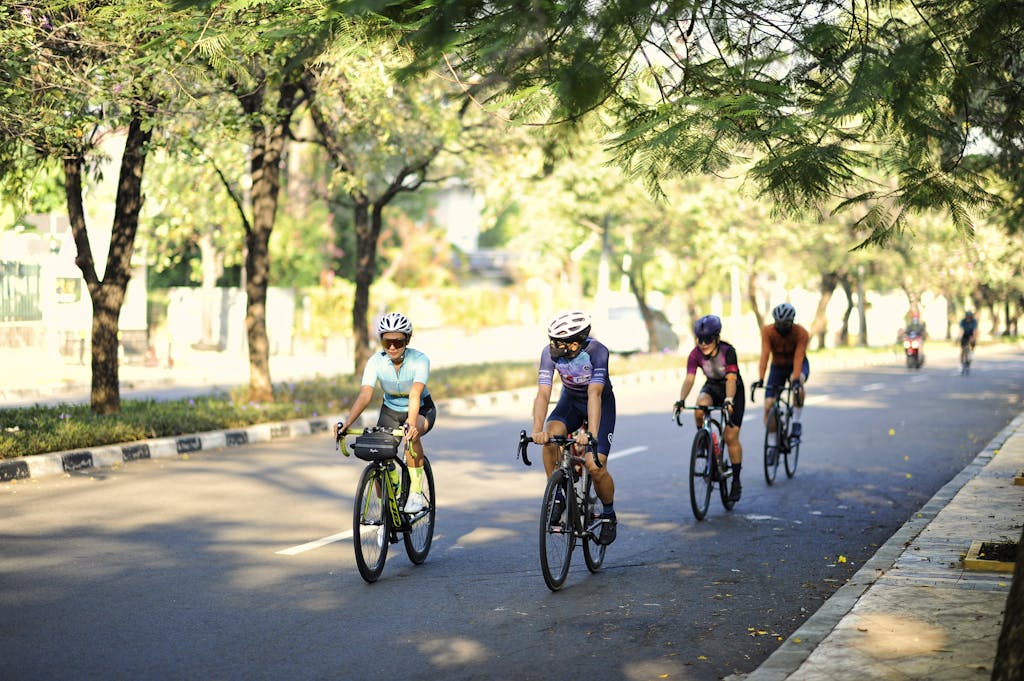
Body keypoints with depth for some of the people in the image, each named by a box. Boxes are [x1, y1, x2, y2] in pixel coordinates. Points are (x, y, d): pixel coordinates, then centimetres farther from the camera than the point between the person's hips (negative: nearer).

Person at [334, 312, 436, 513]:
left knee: (412, 435, -36)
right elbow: (365, 394, -31)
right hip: (390, 411, 3)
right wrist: (347, 422, -47)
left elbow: (415, 394, -41)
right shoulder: (376, 361, -20)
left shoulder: (419, 360, -27)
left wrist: (411, 423, -58)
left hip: (421, 410, -3)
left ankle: (416, 494, -27)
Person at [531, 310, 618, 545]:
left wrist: (591, 433, -53)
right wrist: (538, 430, -46)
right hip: (571, 400, 3)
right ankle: (558, 496, -12)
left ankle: (609, 514, 11)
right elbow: (543, 394, -31)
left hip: (601, 403, -3)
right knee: (550, 437, -30)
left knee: (595, 466, -17)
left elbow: (594, 394, -41)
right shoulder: (549, 353, -24)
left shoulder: (597, 351, -33)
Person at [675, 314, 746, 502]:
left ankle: (736, 481, 6)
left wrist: (728, 400, -56)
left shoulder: (728, 351, -29)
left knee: (731, 437, -8)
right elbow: (689, 379, -30)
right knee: (700, 409, -34)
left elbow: (731, 379, -39)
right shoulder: (696, 354, -20)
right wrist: (681, 400, -47)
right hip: (712, 387, 3)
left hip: (733, 390, -3)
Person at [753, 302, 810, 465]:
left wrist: (796, 379, -51)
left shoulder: (801, 333, -27)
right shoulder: (768, 331, -24)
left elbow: (798, 357, -36)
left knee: (798, 381, -38)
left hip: (798, 365, -2)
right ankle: (772, 445, 3)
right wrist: (760, 379, -42)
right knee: (768, 405, -11)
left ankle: (796, 422, -23)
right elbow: (764, 355, -31)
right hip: (778, 367, 2)